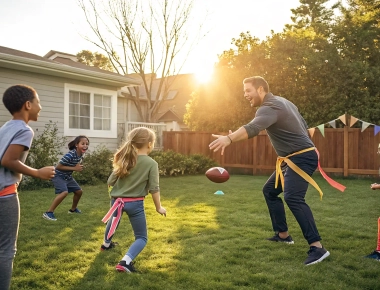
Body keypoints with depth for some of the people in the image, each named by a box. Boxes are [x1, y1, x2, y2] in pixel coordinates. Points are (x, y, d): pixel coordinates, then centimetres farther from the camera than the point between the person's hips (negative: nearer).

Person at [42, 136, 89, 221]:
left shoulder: (82, 154, -6)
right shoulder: (70, 154, -31)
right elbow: (58, 167, -27)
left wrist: (79, 167, -10)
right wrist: (74, 168, -28)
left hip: (68, 176, 9)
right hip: (58, 175, -9)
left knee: (79, 191, 13)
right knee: (64, 192, -29)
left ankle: (73, 209, 37)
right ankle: (48, 213, -22)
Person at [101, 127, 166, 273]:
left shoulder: (125, 159, -1)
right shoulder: (151, 164, -12)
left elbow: (110, 182, 1)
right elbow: (154, 189, -11)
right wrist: (159, 207, 2)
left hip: (117, 200, 5)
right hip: (135, 203, -4)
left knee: (113, 221, 37)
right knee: (142, 237, 9)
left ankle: (106, 244, 60)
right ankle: (125, 261, -13)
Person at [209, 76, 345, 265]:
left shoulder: (270, 107, -18)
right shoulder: (282, 102, 15)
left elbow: (253, 128, -41)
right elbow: (303, 126, 23)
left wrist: (229, 138, -54)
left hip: (301, 158, -11)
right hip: (292, 159, 11)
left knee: (293, 198, -26)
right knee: (270, 191, 17)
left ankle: (317, 247, -25)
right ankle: (283, 235, 24)